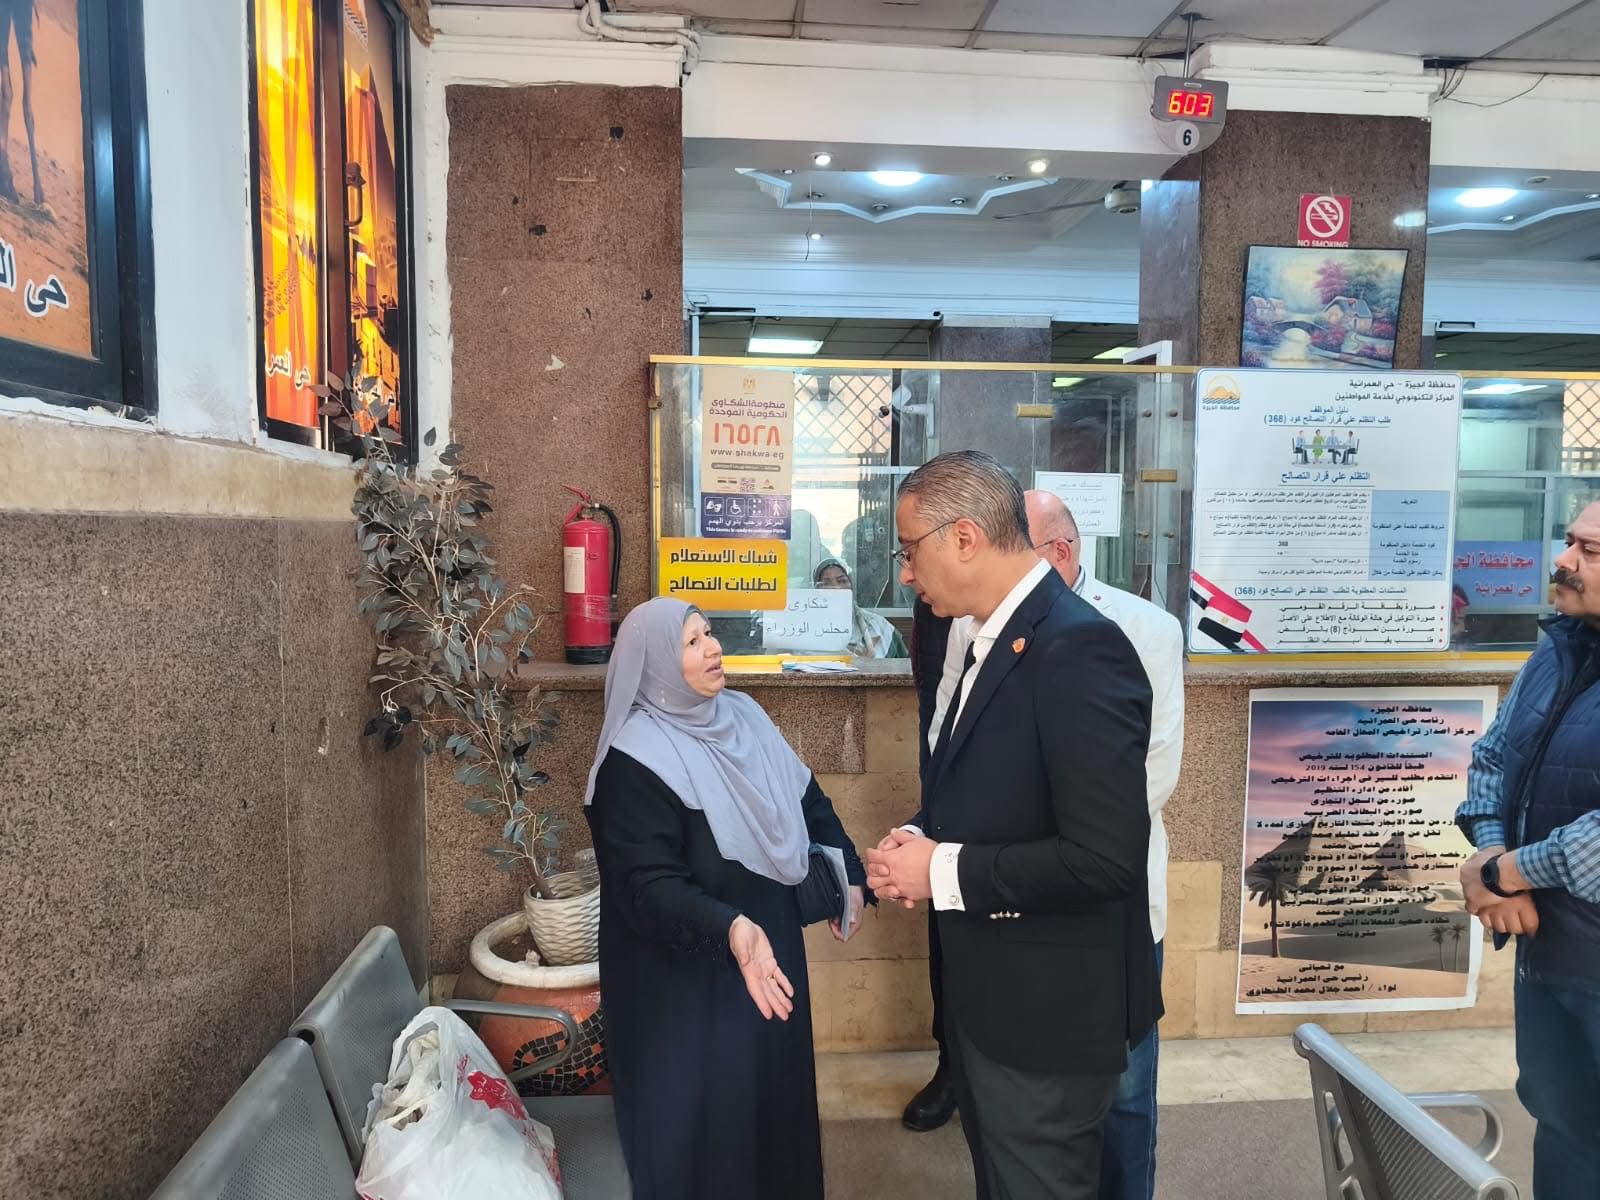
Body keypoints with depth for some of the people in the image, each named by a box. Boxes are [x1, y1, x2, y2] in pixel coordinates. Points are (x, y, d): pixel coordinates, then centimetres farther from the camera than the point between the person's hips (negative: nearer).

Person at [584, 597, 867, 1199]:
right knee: (706, 1108, 8)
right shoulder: (636, 760, -22)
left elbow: (807, 798, 12)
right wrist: (728, 929, -40)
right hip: (689, 974, -7)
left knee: (773, 1084, 22)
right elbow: (648, 887, -27)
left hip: (771, 939, 7)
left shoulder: (742, 715, 1)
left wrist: (848, 871, 9)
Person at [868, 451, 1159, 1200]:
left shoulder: (1079, 648, -24)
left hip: (1048, 1010, -9)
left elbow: (1105, 855, -29)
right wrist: (918, 840, -4)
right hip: (985, 995, 9)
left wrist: (942, 871, -21)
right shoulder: (994, 639, 6)